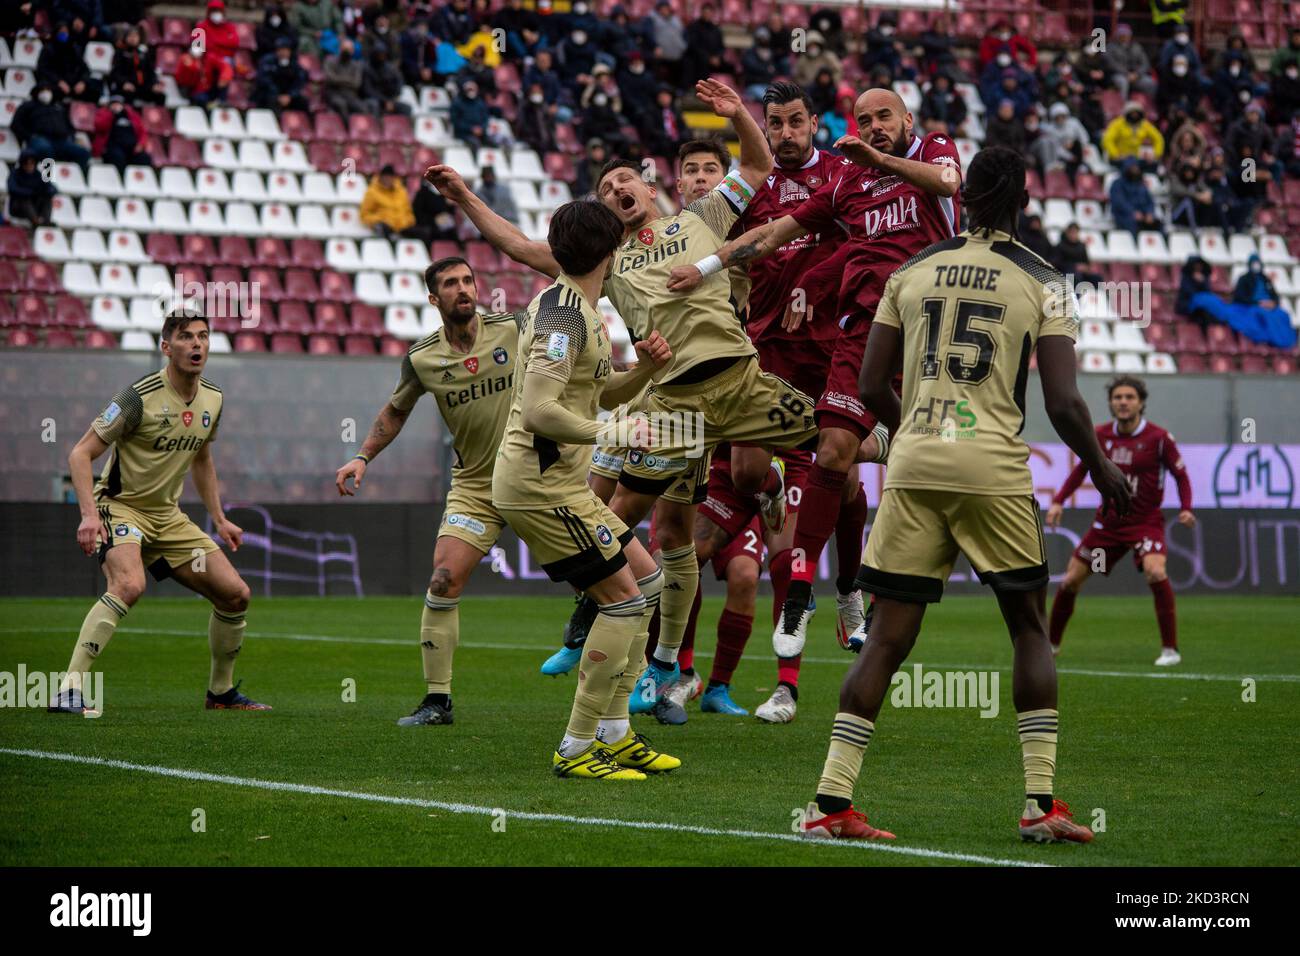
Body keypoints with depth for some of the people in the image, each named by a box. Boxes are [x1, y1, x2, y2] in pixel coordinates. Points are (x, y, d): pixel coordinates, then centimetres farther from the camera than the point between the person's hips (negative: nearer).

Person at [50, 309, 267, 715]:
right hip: (121, 506, -7)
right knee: (129, 584, -35)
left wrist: (219, 520, 20)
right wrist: (89, 514, -29)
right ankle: (69, 690, -35)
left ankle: (221, 692, 21)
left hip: (167, 515, 7)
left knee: (235, 593, 1)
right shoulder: (140, 396, -19)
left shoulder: (212, 399, 3)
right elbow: (80, 454, -17)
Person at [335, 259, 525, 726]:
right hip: (473, 486, 1)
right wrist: (363, 457, 6)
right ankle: (437, 701, -1)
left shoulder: (512, 329, -8)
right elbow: (396, 410, 14)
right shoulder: (421, 358, -4)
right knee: (443, 583, -11)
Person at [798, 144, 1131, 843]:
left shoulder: (911, 272, 10)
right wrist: (1102, 470, 12)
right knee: (1029, 627, 12)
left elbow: (871, 387, 10)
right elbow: (1062, 403, -5)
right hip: (994, 467, -3)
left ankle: (830, 803, 0)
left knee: (888, 636, 6)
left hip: (914, 466, 3)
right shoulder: (1043, 282, 1)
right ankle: (1041, 804, 7)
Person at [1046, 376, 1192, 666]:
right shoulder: (1100, 435, -1)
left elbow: (1181, 475, -3)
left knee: (1155, 571, -30)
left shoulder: (1158, 438, -11)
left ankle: (1170, 649, -19)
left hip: (1145, 521, -4)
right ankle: (1052, 643, 28)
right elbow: (1081, 470, 14)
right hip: (1107, 520, 4)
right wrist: (1058, 501, 4)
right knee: (1071, 580, 5)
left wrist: (1185, 509, -19)